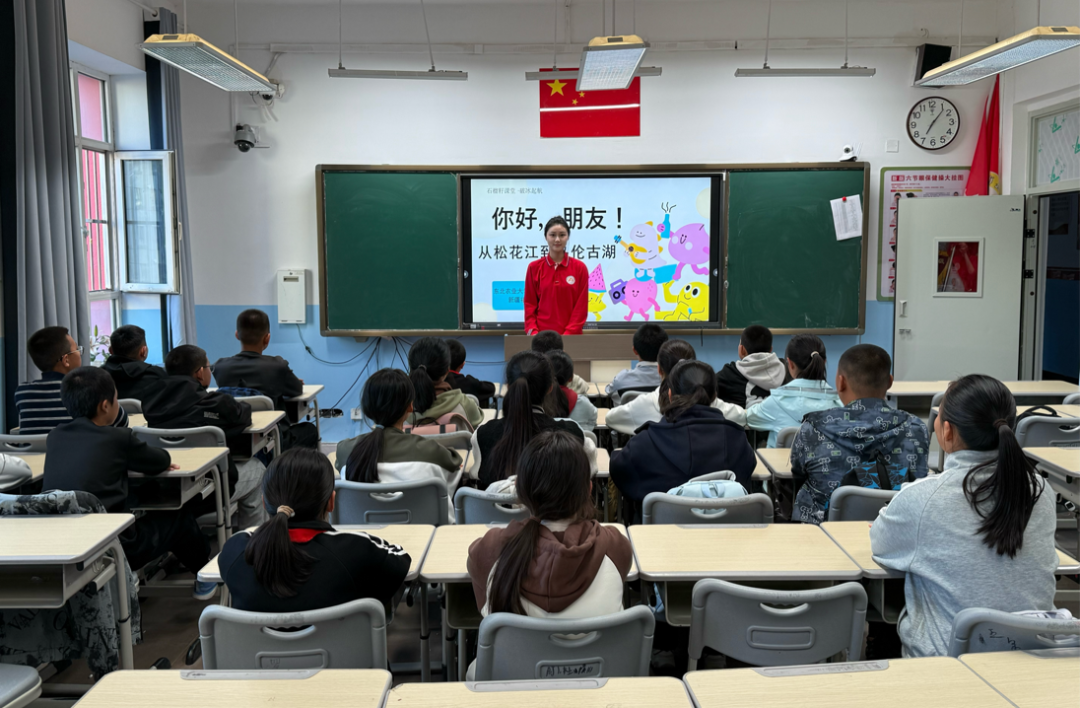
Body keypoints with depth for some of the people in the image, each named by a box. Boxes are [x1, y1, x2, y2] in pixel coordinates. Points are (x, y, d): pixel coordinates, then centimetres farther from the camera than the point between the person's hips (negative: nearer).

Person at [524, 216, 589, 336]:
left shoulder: (580, 268, 2)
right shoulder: (534, 267, 4)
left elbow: (581, 306, -1)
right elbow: (530, 305, 4)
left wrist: (568, 333, -11)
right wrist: (533, 332, -9)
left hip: (570, 335, 0)